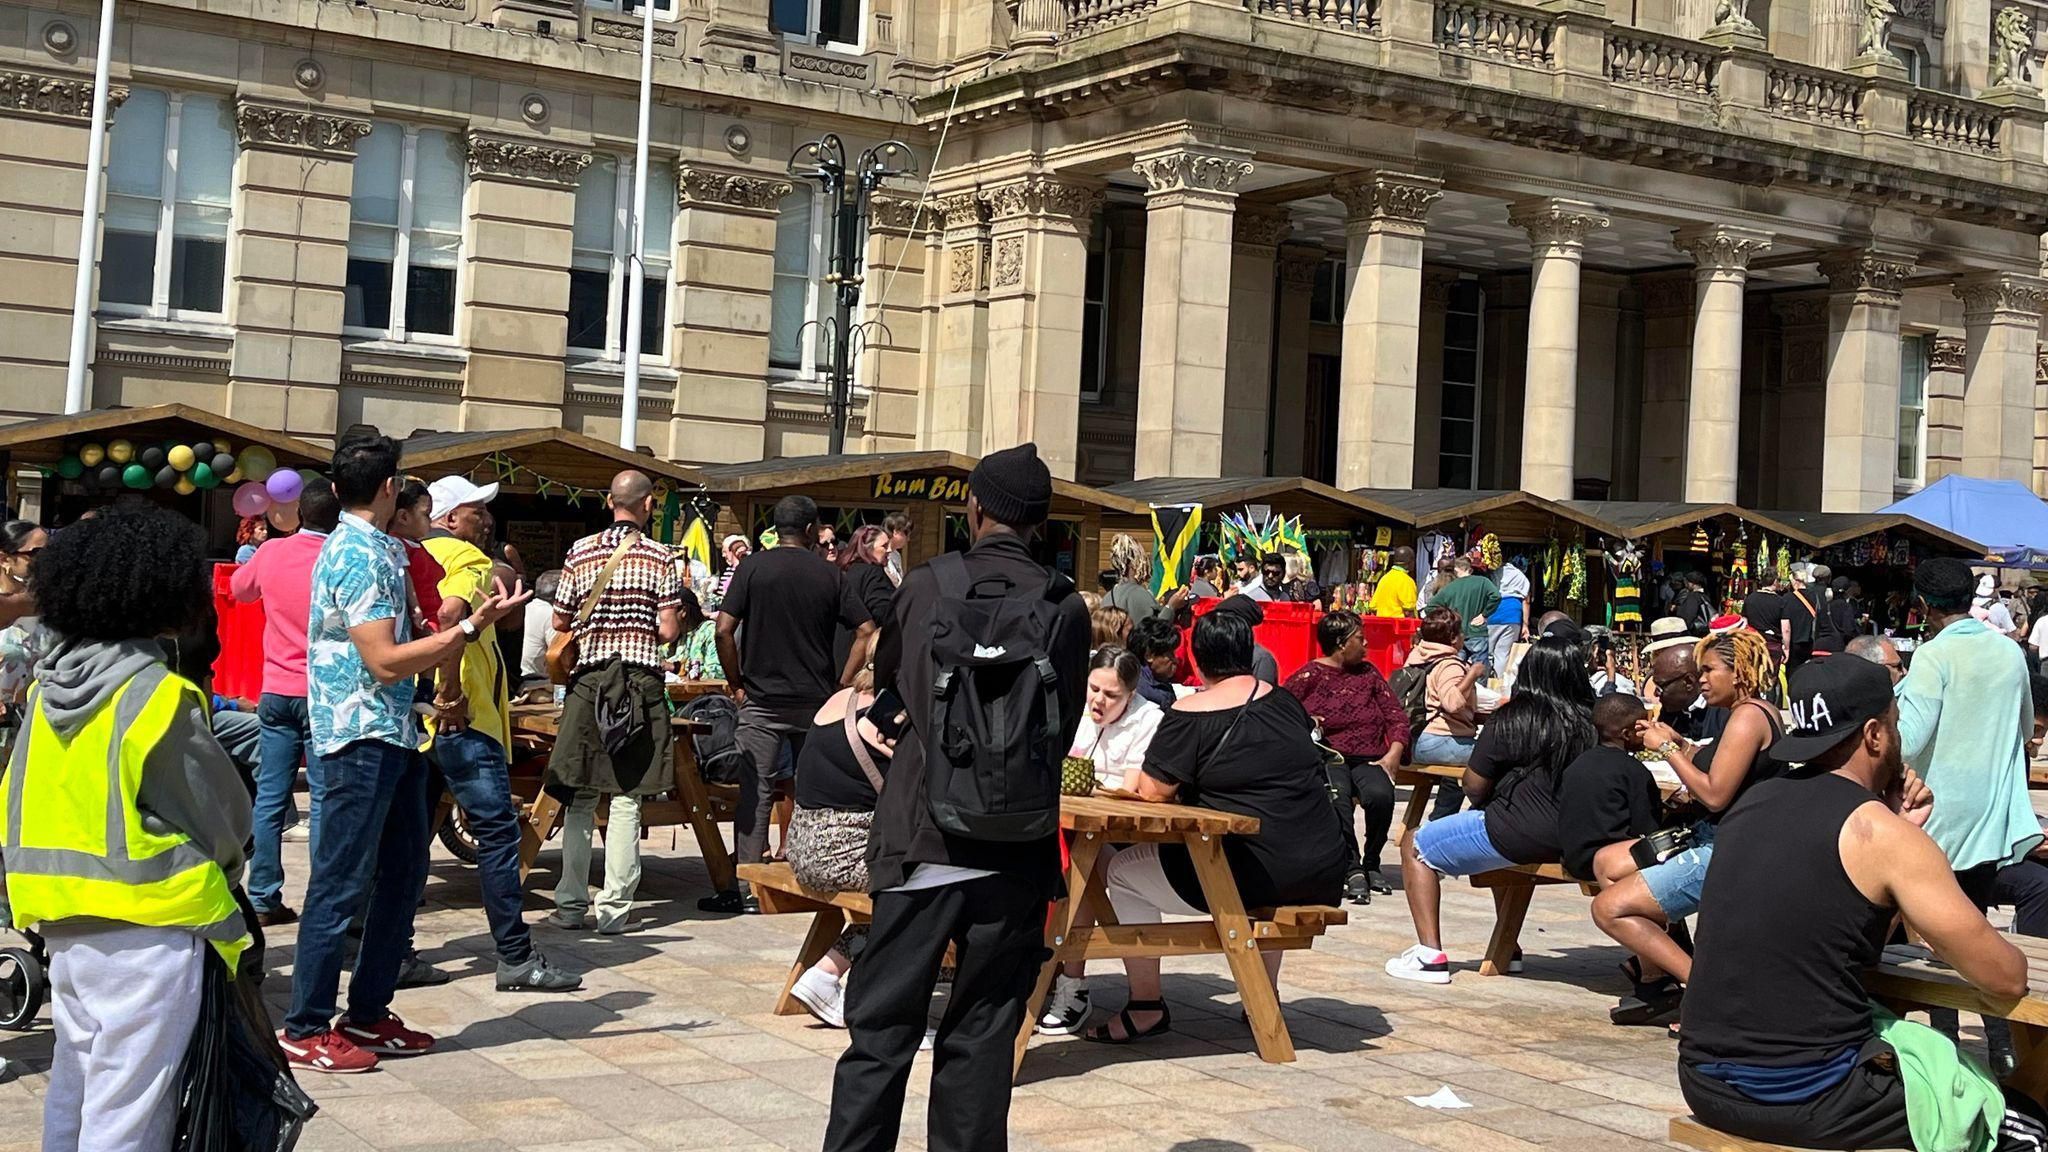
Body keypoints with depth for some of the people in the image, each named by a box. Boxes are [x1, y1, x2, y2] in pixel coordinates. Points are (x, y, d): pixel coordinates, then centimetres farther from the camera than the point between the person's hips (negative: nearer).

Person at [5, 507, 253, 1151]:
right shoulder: (158, 695, -13)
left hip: (60, 916, 7)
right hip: (144, 923, -7)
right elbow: (221, 814, -6)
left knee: (73, 1084, 19)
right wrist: (226, 864, 14)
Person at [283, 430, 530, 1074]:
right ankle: (306, 1031, 4)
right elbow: (385, 661, -20)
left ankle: (368, 1014, 23)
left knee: (404, 873, 14)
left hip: (393, 737, 10)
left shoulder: (378, 550, 15)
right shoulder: (359, 555, -16)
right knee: (340, 886, -4)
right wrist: (471, 628, -20)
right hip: (359, 739, -10)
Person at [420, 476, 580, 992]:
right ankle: (517, 958, -7)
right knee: (498, 832, -7)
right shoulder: (467, 559, -7)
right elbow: (451, 615, -26)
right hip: (461, 721, -9)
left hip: (413, 717, 9)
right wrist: (450, 691, -21)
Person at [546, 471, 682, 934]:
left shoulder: (580, 552, 4)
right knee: (627, 798, 0)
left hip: (588, 678, 2)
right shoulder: (659, 557, -3)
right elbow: (669, 631, -7)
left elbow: (560, 623, 7)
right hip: (641, 680, -2)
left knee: (580, 796, 8)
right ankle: (614, 907, 1)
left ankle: (572, 903, 9)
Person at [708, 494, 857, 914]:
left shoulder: (753, 568, -3)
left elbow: (724, 631, -10)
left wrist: (738, 683, 1)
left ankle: (747, 889, 0)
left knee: (756, 793, 0)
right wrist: (841, 684, 6)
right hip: (816, 702, 2)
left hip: (762, 702, -2)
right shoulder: (829, 574, 2)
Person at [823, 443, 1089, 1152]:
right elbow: (1063, 728, 4)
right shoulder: (1065, 606, -4)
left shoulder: (924, 585, -2)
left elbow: (883, 675, 17)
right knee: (981, 1037, 9)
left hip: (922, 835, 0)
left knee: (882, 1028, 6)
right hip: (1016, 847, 0)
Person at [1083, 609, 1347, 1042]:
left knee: (1120, 872, 13)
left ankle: (1146, 1009, 14)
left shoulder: (1191, 715, -10)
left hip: (1245, 875, -6)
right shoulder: (1286, 702, 10)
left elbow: (1153, 791, -9)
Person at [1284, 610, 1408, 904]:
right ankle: (1352, 870, -27)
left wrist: (1394, 753, -3)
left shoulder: (1368, 673, 17)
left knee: (1381, 794, -30)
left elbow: (1396, 715, 12)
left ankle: (1371, 864, -6)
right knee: (1336, 795, -37)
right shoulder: (1310, 675, 3)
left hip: (1368, 759, 3)